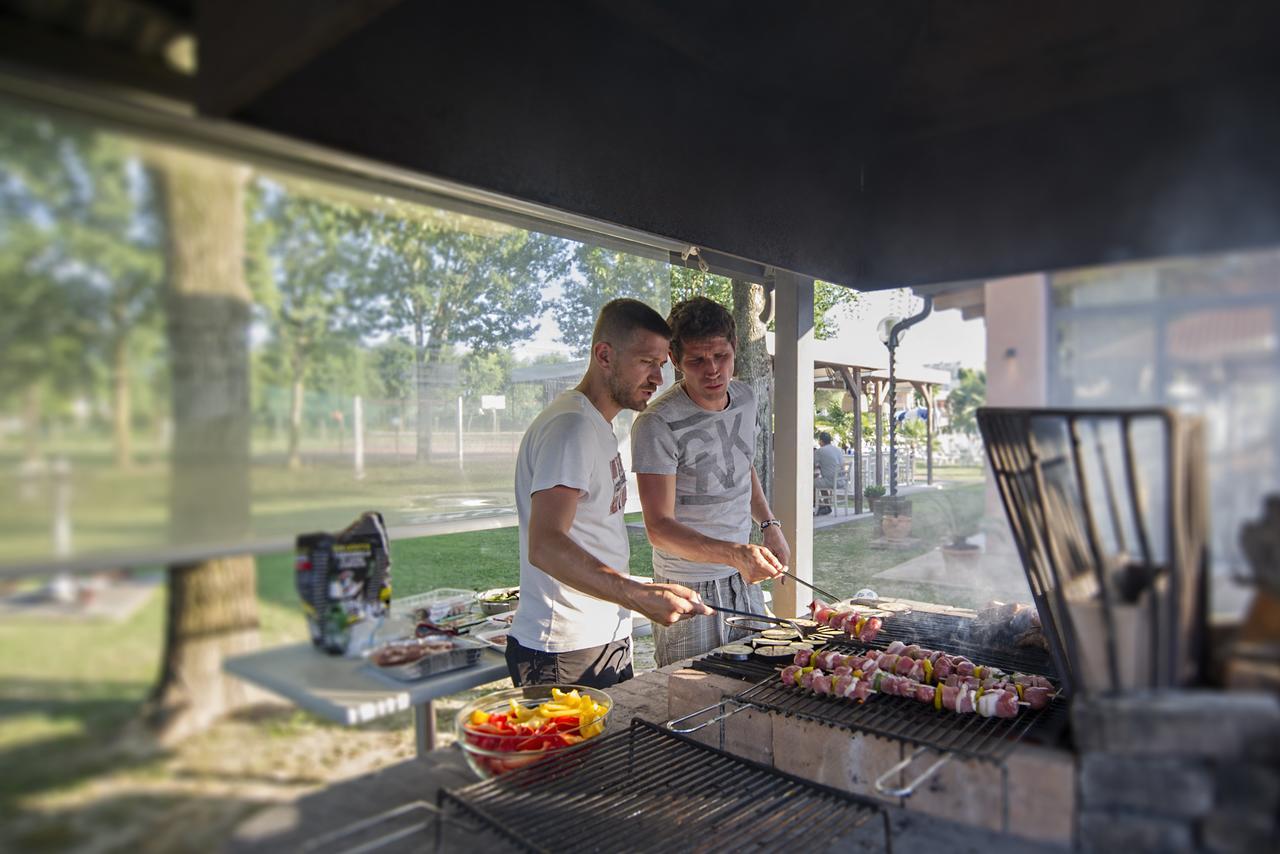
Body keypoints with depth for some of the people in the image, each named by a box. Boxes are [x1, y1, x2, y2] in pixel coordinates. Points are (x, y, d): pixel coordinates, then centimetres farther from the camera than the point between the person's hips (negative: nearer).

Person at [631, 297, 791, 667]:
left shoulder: (744, 397, 1)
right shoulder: (657, 424, -23)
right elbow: (659, 527, -27)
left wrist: (770, 525, 11)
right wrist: (735, 553, -39)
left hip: (746, 581, 7)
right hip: (691, 593, -6)